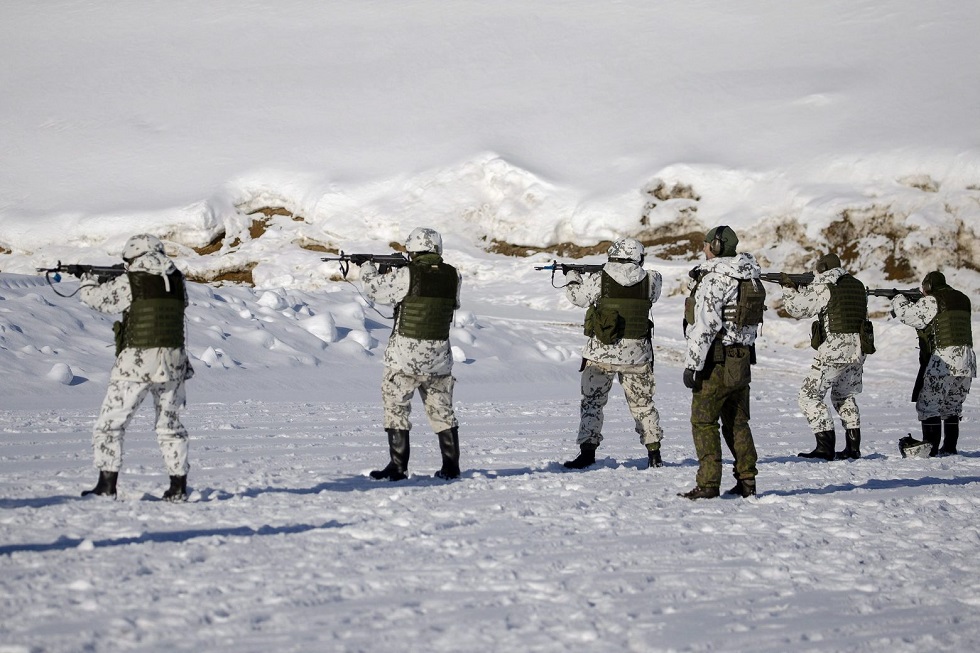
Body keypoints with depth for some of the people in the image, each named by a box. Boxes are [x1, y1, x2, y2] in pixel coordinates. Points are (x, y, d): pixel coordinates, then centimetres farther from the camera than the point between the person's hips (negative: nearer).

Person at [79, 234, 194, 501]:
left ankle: (107, 485, 1)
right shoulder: (177, 281, 6)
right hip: (173, 363, 5)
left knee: (110, 425, 5)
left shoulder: (128, 283, -7)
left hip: (136, 362, -5)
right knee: (170, 426, 17)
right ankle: (178, 487, 16)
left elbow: (96, 298, 3)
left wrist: (88, 281, 28)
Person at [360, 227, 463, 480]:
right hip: (440, 355, 5)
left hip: (406, 355, -5)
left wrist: (368, 267, 18)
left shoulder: (406, 275, -14)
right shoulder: (453, 276, 0)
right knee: (442, 410, 15)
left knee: (396, 408, 5)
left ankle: (398, 467, 2)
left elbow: (374, 288, -3)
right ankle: (451, 466, 16)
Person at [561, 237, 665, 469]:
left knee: (592, 402, 9)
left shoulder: (598, 280, -9)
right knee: (643, 404, 14)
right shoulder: (649, 281, -5)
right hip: (637, 354, 2)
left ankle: (587, 452, 3)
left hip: (602, 352, -2)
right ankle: (654, 454, 16)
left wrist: (572, 277, 24)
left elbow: (576, 296, 4)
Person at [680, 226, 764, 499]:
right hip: (742, 362, 8)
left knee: (703, 422, -2)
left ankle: (708, 484, -5)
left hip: (716, 363, -8)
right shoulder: (752, 280, 11)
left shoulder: (713, 279, -16)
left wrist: (692, 364, -18)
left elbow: (705, 326, -21)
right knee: (737, 422, 14)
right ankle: (747, 480, 15)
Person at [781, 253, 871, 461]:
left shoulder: (824, 288, -8)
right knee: (844, 395, 24)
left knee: (810, 395, -2)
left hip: (835, 349, -8)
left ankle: (825, 447, -12)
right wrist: (806, 289, 19)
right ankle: (853, 447, 20)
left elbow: (797, 308, -6)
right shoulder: (857, 286, 14)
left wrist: (789, 288, 12)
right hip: (858, 349, 8)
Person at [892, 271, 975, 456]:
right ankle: (949, 447, 15)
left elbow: (907, 314, -7)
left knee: (928, 405, 2)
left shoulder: (931, 301, -7)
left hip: (944, 361, -7)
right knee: (952, 406, 17)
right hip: (966, 361, 7)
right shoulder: (962, 300, 17)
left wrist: (899, 300, 13)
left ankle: (931, 446, -4)